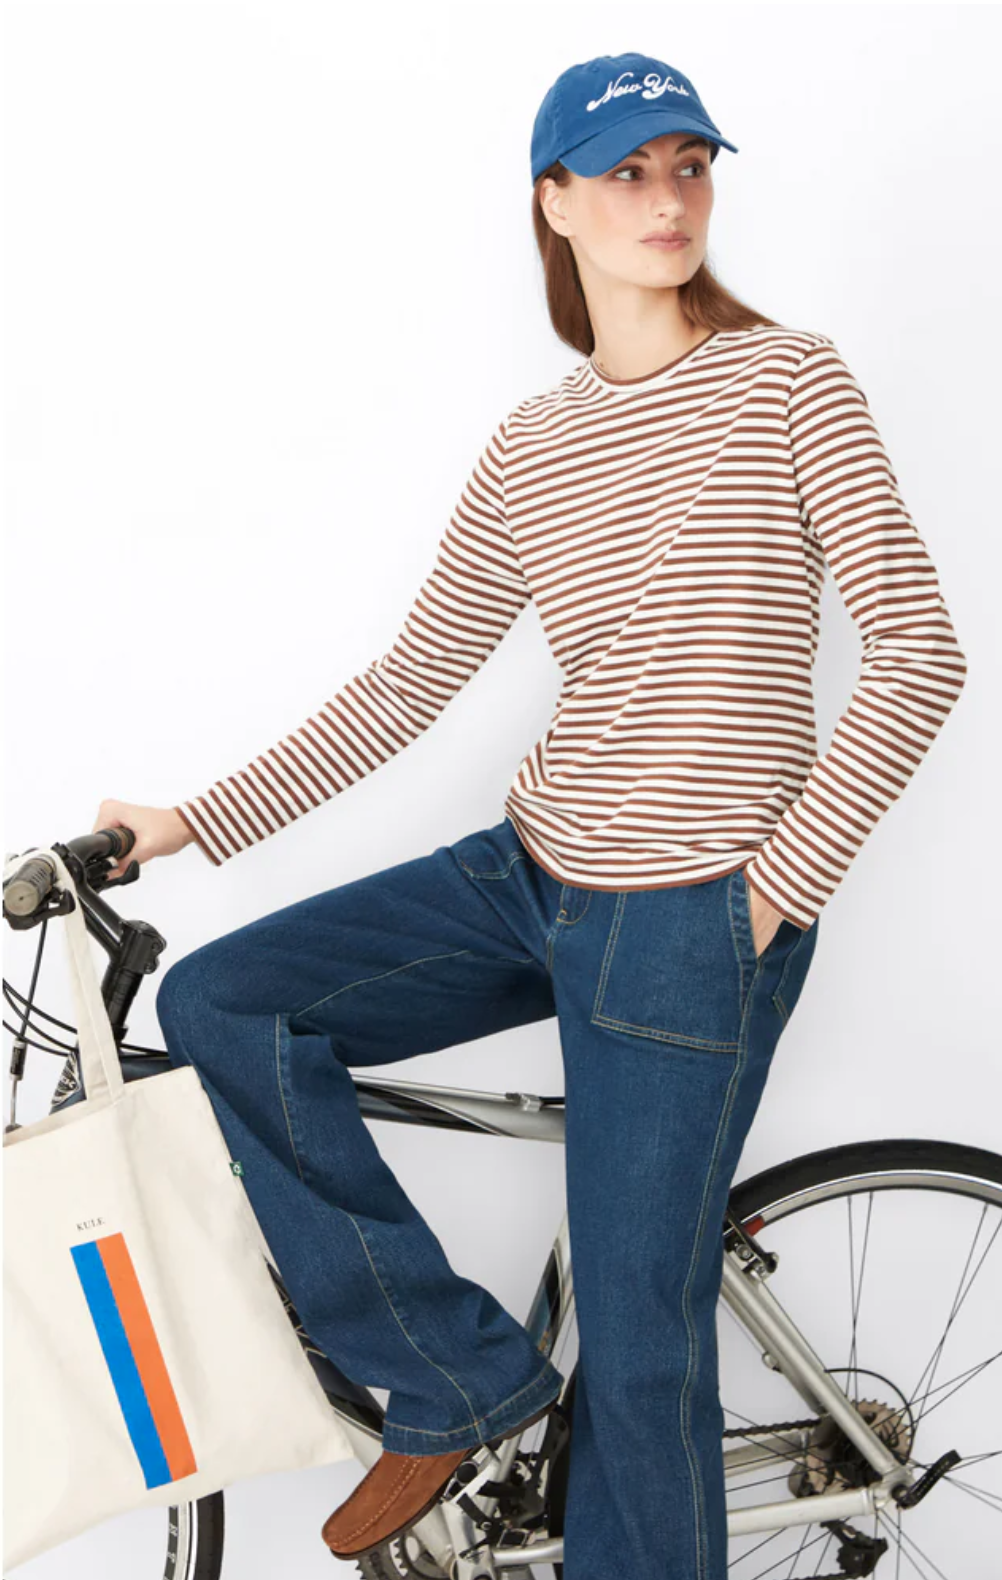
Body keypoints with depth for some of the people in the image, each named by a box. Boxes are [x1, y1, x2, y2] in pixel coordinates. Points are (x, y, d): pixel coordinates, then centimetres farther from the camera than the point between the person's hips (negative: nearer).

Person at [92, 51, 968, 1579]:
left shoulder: (785, 375, -3)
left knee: (639, 1354, 0)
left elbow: (918, 651, -8)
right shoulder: (530, 448, 9)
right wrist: (194, 823, 7)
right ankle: (463, 1376, 7)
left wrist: (779, 886, -12)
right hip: (529, 879, 5)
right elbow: (409, 681, 9)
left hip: (692, 927, -5)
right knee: (221, 1002, -5)